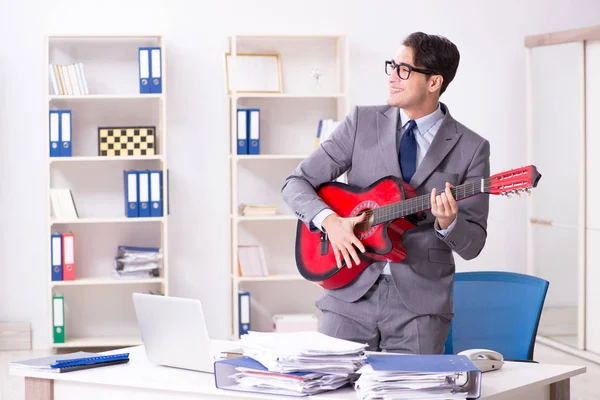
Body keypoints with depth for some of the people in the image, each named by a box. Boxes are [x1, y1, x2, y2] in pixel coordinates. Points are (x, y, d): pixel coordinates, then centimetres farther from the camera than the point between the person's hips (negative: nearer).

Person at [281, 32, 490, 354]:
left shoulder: (470, 148, 0)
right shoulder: (362, 122, 4)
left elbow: (472, 244, 2)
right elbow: (297, 183, 3)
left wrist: (448, 223, -20)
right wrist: (329, 220, -15)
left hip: (418, 303, -1)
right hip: (350, 292, 1)